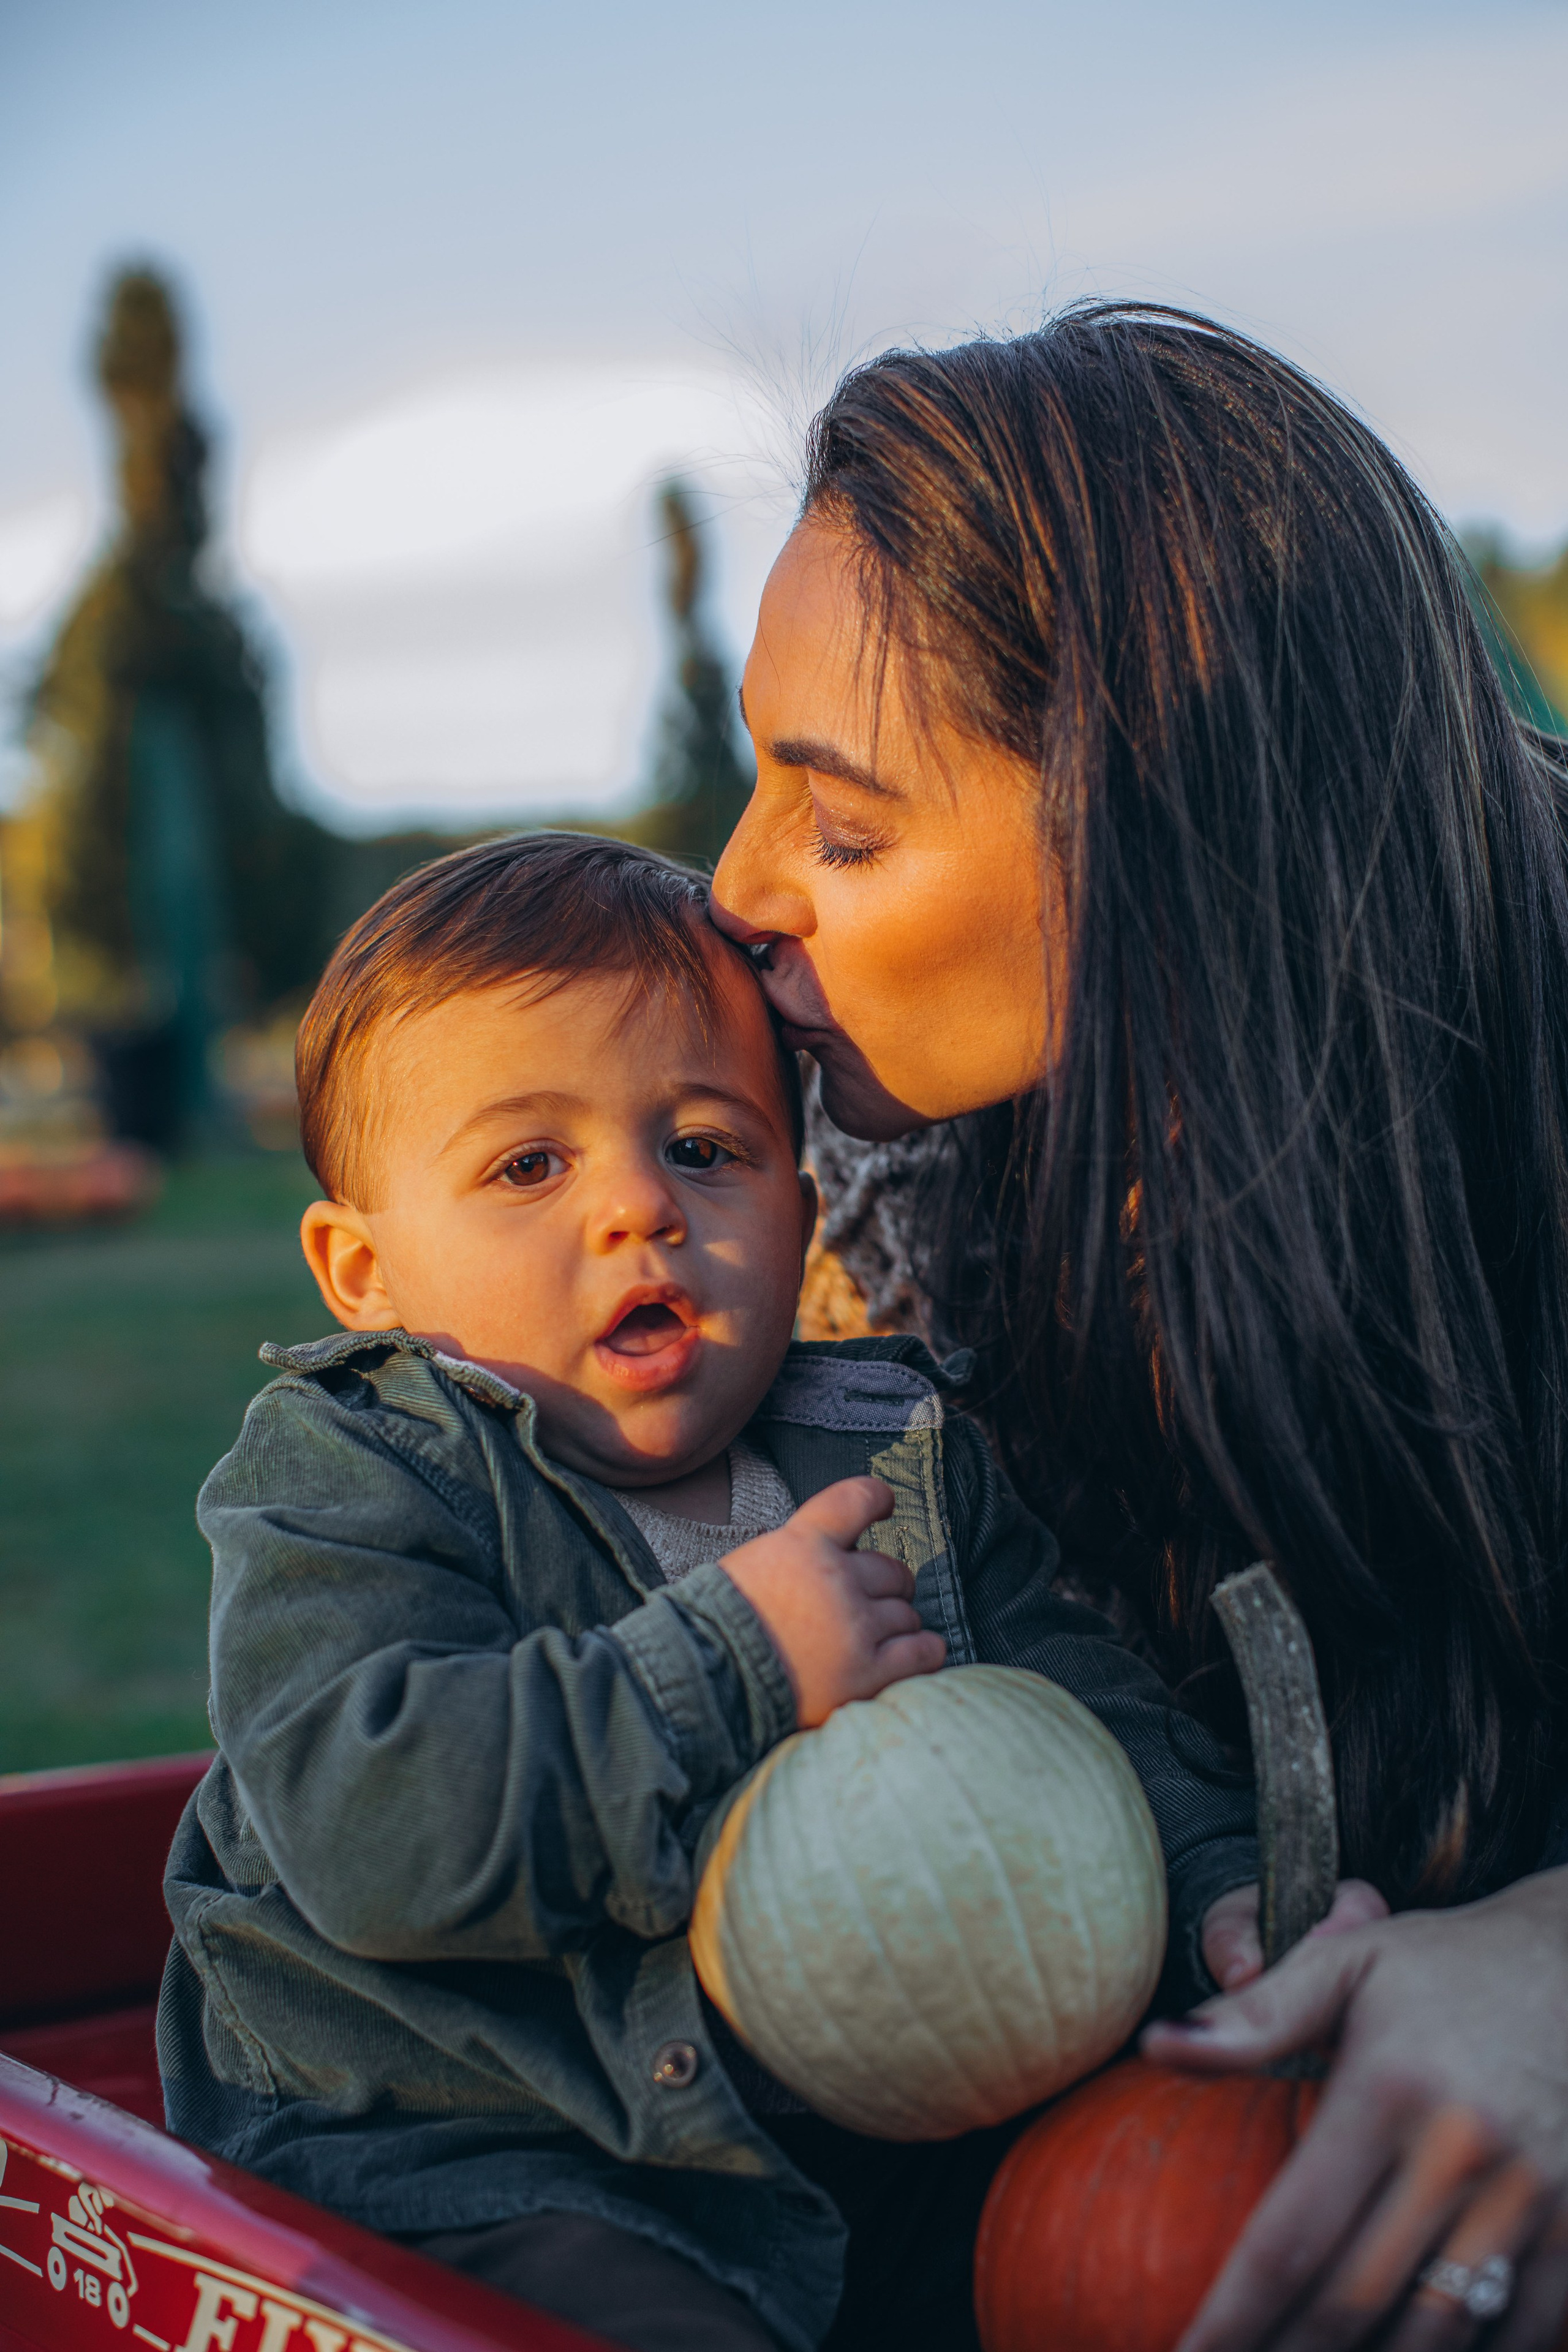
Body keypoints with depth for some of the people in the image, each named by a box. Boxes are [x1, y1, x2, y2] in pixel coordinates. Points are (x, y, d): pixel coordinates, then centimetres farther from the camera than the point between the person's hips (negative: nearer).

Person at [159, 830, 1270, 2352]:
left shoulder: (897, 1455, 5)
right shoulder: (345, 1482, -10)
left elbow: (1084, 1704, 8)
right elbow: (366, 1827, -25)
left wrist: (1224, 1890, -12)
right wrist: (728, 1666, -26)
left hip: (859, 2116, 5)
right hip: (466, 2152, -4)